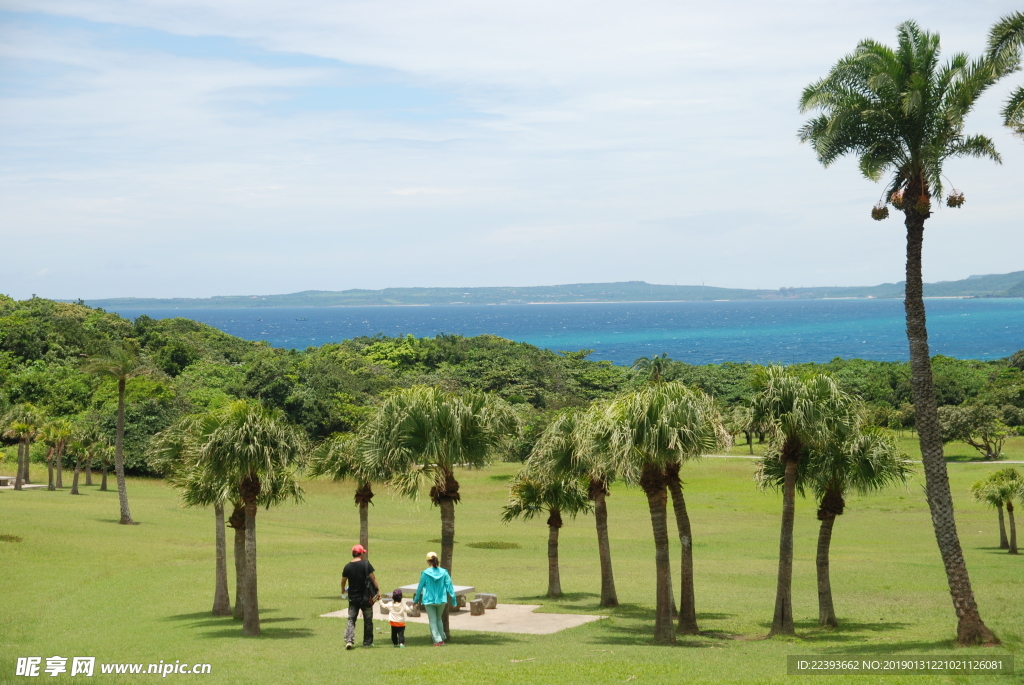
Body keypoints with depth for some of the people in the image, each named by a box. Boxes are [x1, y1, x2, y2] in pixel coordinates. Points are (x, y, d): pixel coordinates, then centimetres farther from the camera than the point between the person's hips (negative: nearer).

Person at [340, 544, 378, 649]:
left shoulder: (347, 567, -1)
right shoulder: (366, 564, -10)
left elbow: (343, 581, 8)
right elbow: (373, 579, -10)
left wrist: (343, 592, 27)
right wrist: (377, 591, 0)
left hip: (353, 598, 2)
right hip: (366, 597, -2)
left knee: (351, 620, 7)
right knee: (368, 621, 11)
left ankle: (349, 640, -10)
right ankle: (367, 642, 15)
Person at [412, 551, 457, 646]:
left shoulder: (425, 573, -9)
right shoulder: (443, 572, -4)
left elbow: (420, 587, 0)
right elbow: (449, 586, -2)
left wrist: (416, 599, 14)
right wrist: (453, 599, 5)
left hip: (429, 600, -3)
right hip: (441, 599, 3)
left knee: (433, 621, 5)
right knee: (439, 619, 21)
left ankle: (438, 640, -2)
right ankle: (442, 638, 20)